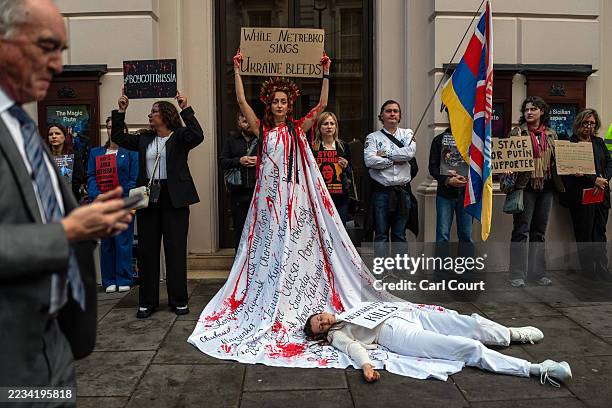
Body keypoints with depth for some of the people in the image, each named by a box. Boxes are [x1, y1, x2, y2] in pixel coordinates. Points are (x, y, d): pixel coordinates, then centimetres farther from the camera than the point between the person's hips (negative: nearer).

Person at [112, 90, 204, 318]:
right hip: (148, 199, 5)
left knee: (176, 250, 3)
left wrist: (185, 109, -21)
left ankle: (178, 300, 14)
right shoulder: (144, 139, 13)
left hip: (174, 199, -5)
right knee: (147, 251, 9)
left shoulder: (180, 137, -2)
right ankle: (147, 301, 20)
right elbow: (118, 137, 16)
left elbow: (198, 136, -20)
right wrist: (121, 112, 10)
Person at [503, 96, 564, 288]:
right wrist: (509, 172, -22)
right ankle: (517, 275, 2)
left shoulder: (551, 134, 13)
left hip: (546, 187, 5)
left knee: (539, 232, 11)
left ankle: (537, 273, 20)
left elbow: (556, 160, 20)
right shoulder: (517, 132, 1)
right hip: (525, 186, -4)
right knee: (521, 231, -4)